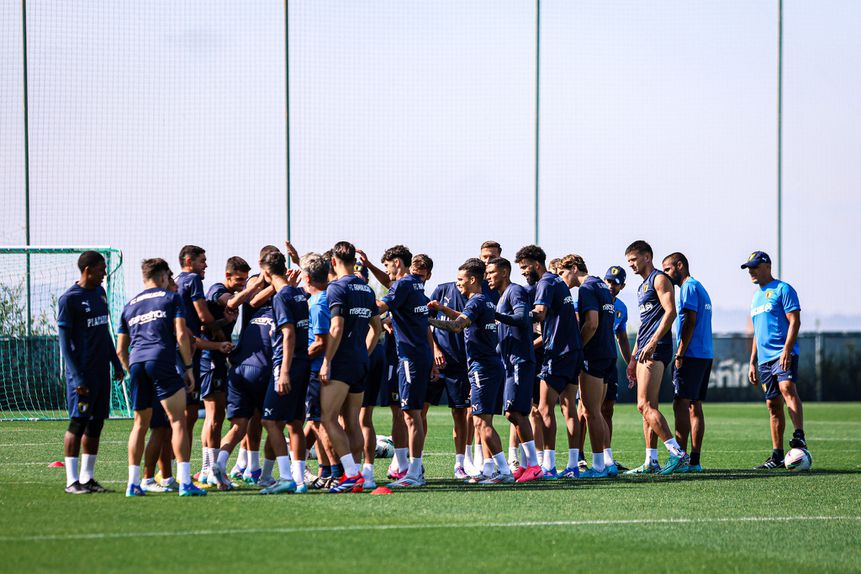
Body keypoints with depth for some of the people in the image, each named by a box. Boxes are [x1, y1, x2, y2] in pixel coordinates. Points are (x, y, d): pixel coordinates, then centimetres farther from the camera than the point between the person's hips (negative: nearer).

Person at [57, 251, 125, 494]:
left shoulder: (100, 293, 14)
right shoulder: (69, 299, -9)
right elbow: (64, 341, -11)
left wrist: (116, 364, 19)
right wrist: (77, 378, -17)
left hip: (101, 371, 8)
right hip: (82, 373, -8)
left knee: (96, 424, 8)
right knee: (78, 423, -6)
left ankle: (87, 478, 13)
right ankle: (72, 481, -3)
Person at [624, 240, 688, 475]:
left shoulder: (659, 279, -5)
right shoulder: (643, 287, 24)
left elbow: (670, 311, -17)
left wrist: (652, 343, -23)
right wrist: (633, 358, 26)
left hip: (656, 350, -10)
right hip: (646, 351, 10)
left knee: (645, 405, -16)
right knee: (648, 407, 7)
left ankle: (677, 453, -18)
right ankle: (651, 462, 7)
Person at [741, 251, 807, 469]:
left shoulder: (782, 289, -2)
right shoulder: (756, 297, 22)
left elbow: (794, 321, -11)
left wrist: (786, 350, -21)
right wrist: (752, 363, 22)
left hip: (783, 355, -8)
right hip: (765, 359, 8)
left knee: (787, 388, -30)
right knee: (773, 405, 6)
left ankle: (799, 437, -39)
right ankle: (777, 455, 7)